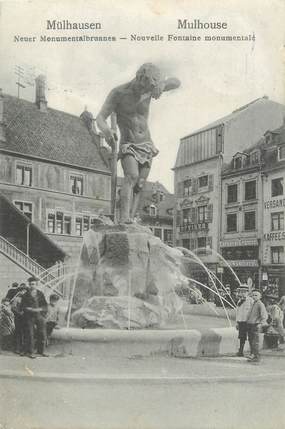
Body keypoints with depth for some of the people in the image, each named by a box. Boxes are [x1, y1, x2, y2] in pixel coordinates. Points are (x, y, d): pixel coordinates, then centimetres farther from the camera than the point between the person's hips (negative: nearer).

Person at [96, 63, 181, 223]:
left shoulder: (148, 89, 0)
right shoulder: (117, 93, -11)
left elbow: (177, 82, -3)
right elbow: (100, 118, -15)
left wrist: (162, 84, -27)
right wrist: (106, 130, -40)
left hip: (147, 146, 5)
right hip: (128, 146, -5)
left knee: (139, 186, -3)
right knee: (131, 177, -28)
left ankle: (131, 221, -4)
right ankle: (124, 219, -38)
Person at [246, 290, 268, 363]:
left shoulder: (260, 304, -10)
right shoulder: (253, 304, 17)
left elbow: (265, 315, -19)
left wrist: (261, 323, -30)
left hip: (255, 325, -8)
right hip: (250, 324, 8)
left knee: (255, 342, -7)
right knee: (251, 341, 13)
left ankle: (257, 357, -1)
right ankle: (252, 355, 23)